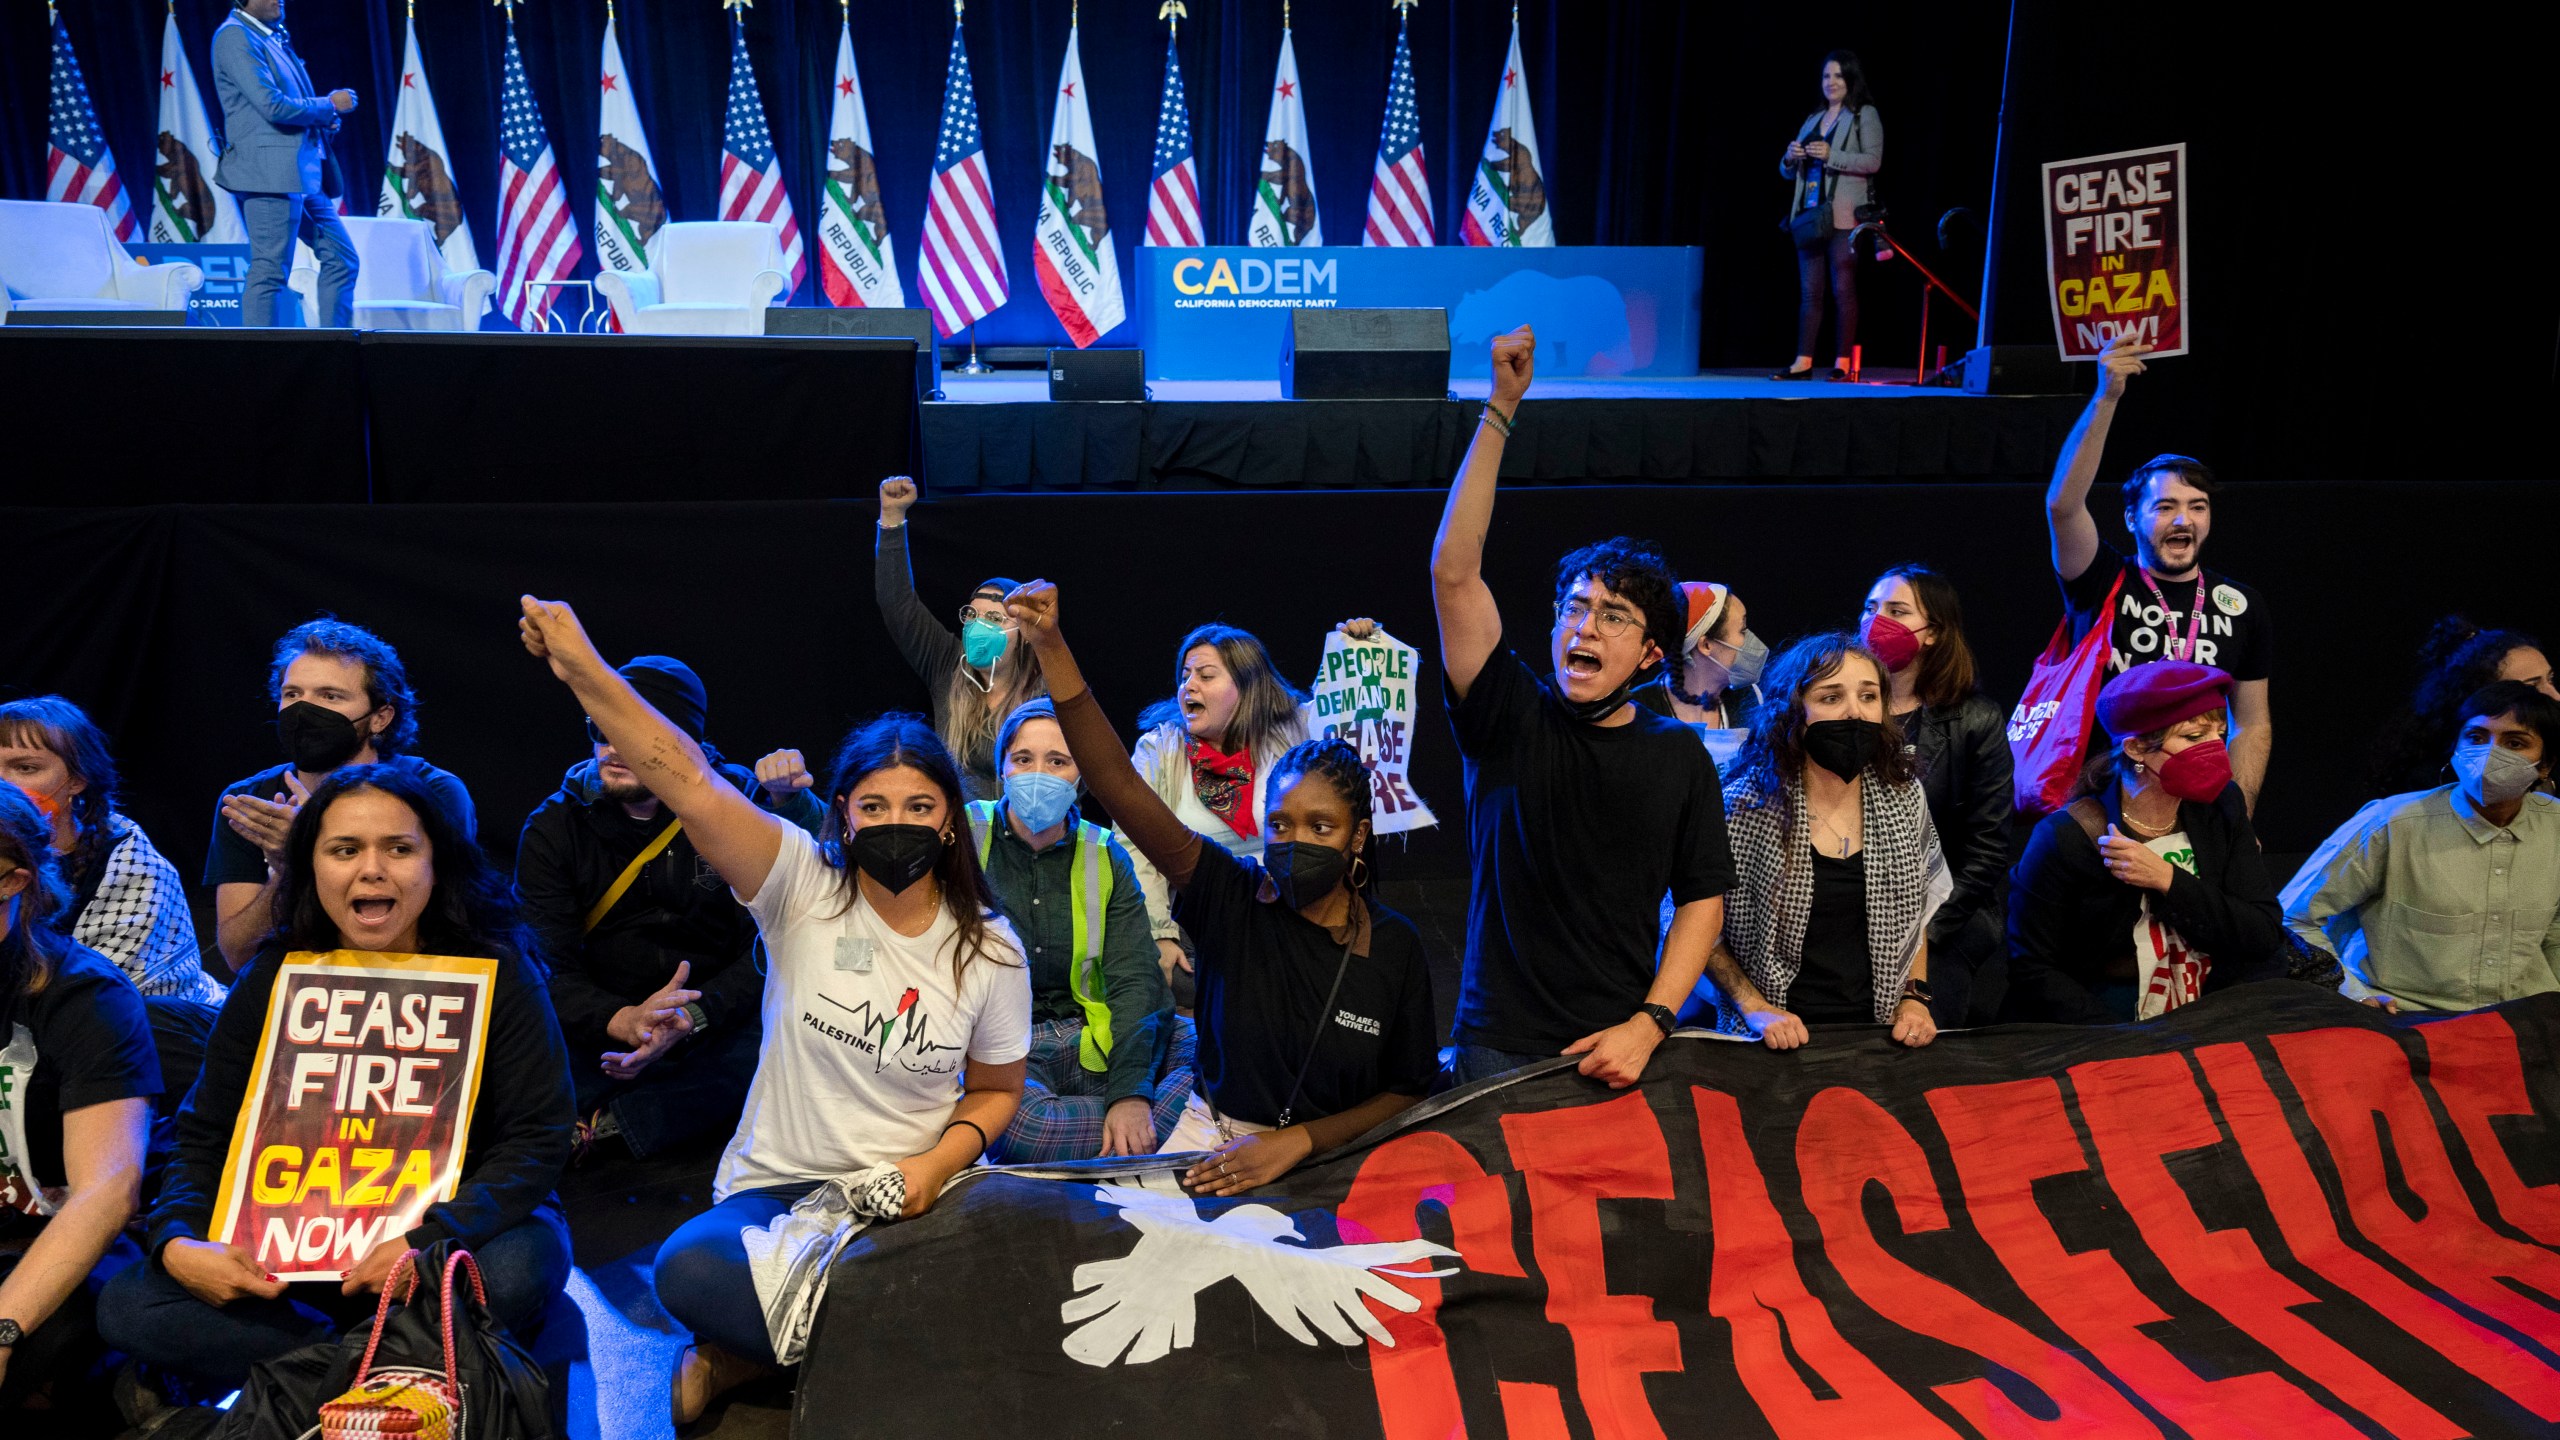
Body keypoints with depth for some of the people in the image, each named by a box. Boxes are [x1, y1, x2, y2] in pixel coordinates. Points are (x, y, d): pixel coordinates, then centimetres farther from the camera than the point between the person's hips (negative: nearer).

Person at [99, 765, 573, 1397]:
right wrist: (176, 1243, -18)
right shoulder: (271, 981, 0)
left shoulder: (495, 970, -10)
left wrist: (435, 1238, -30)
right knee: (128, 1307, -16)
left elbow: (537, 1138, -15)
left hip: (458, 1224, -3)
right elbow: (206, 1137, 3)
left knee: (512, 1272, -37)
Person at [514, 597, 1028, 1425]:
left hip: (912, 1196, 2)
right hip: (774, 1191, -2)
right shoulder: (803, 889, -6)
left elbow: (996, 1090, 11)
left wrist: (938, 1163, -9)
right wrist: (584, 671, -31)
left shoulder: (990, 951, 0)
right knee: (688, 1268, -34)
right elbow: (690, 783, -19)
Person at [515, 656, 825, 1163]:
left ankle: (602, 1125, -26)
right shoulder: (553, 827, 2)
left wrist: (690, 1019, -24)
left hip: (717, 1024, 0)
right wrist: (621, 1021, -26)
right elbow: (547, 964, -5)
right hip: (600, 1037, 0)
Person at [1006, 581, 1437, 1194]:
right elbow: (1120, 784, -16)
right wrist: (1052, 647, -24)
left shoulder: (1394, 943, -5)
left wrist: (1298, 1141, -10)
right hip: (1212, 1138, 1)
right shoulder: (1233, 897, -6)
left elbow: (1407, 1092, 3)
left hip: (1328, 1160, -1)